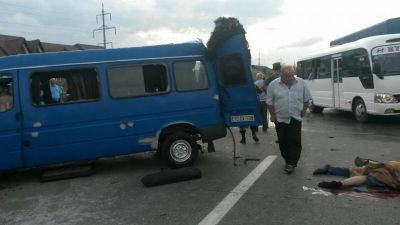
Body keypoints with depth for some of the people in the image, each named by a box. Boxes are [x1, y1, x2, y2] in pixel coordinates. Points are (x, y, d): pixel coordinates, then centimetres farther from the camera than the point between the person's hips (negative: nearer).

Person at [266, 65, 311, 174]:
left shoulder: (301, 83, 0)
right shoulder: (273, 85, -5)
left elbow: (306, 99, 10)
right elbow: (270, 102, 1)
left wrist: (304, 110, 4)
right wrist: (272, 115, -1)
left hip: (295, 118, 0)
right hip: (280, 118, 0)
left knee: (295, 141, -7)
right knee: (283, 142, 7)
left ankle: (291, 163, -1)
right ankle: (287, 160, 23)